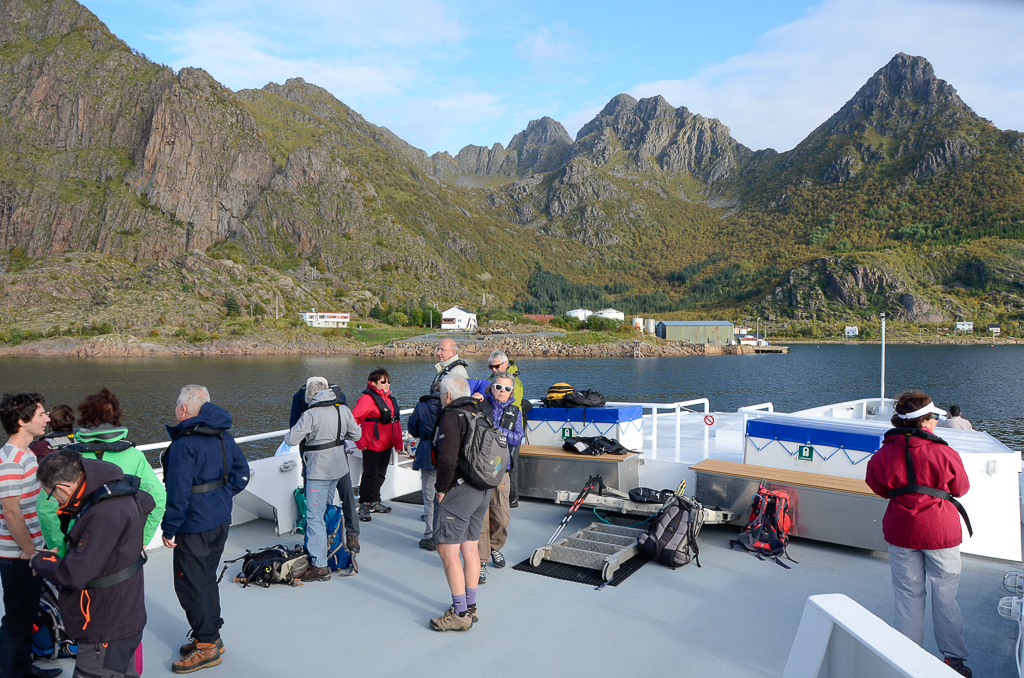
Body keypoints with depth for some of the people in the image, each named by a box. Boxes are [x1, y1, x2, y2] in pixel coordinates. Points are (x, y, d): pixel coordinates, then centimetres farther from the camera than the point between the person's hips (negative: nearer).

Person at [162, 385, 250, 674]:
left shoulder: (184, 444, -21)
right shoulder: (223, 436, 5)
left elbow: (178, 492, -21)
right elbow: (241, 473, 12)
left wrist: (169, 529, -12)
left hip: (194, 527, -9)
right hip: (221, 521, 9)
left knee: (190, 584, 4)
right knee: (207, 578, 20)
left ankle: (207, 646, 12)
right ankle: (212, 636, 31)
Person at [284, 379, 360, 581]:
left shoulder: (311, 415, -17)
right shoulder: (343, 410, 1)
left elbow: (290, 439, -17)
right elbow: (356, 434, 9)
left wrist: (306, 435, 5)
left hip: (319, 470, -7)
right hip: (339, 466, 7)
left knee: (314, 515, -4)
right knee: (325, 508, 22)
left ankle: (320, 566, -6)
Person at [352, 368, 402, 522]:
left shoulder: (389, 398, 12)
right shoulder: (367, 398, -14)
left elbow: (395, 421, 18)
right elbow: (353, 420, -19)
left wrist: (398, 442, 12)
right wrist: (361, 442, -17)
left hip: (386, 446, 8)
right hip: (372, 446, -8)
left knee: (380, 475, 17)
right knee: (370, 475, -2)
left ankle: (375, 502, 31)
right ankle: (364, 505, 10)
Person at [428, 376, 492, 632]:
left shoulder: (451, 417, -14)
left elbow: (447, 458, -25)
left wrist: (441, 488, -13)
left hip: (457, 491, -9)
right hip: (483, 490, 9)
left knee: (448, 550, -1)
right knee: (471, 548, 16)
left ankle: (460, 614, 2)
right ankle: (470, 606, 25)